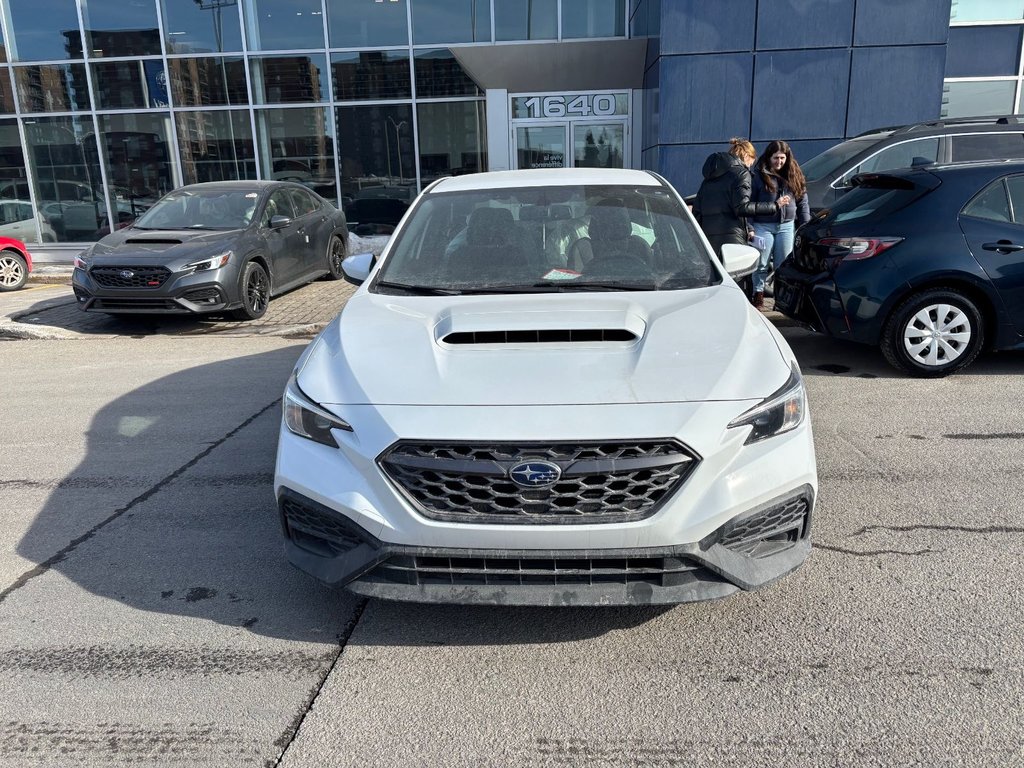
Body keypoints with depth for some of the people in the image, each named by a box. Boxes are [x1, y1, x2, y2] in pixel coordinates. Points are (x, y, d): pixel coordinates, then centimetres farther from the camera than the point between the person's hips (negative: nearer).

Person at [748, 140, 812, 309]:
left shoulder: (794, 175, 9)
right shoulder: (759, 176, -3)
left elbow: (802, 202, 12)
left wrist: (805, 225, 7)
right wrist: (749, 227, -11)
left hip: (786, 226, 3)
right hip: (763, 226, -3)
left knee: (784, 265, 6)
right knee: (761, 264, 0)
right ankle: (758, 295, 12)